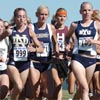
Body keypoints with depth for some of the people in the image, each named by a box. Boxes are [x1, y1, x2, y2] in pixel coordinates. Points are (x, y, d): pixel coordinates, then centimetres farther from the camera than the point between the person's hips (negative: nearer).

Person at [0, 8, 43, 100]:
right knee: (18, 87, -25)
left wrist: (34, 49, -19)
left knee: (20, 89, 10)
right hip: (13, 63, -3)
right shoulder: (10, 31, -3)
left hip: (25, 63, 3)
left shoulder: (29, 31, 0)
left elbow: (41, 48, 3)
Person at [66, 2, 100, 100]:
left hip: (91, 59, 2)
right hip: (77, 58, -2)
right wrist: (67, 45, 4)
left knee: (82, 88, 14)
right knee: (85, 88, -15)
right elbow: (67, 37, 22)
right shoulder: (74, 25, 6)